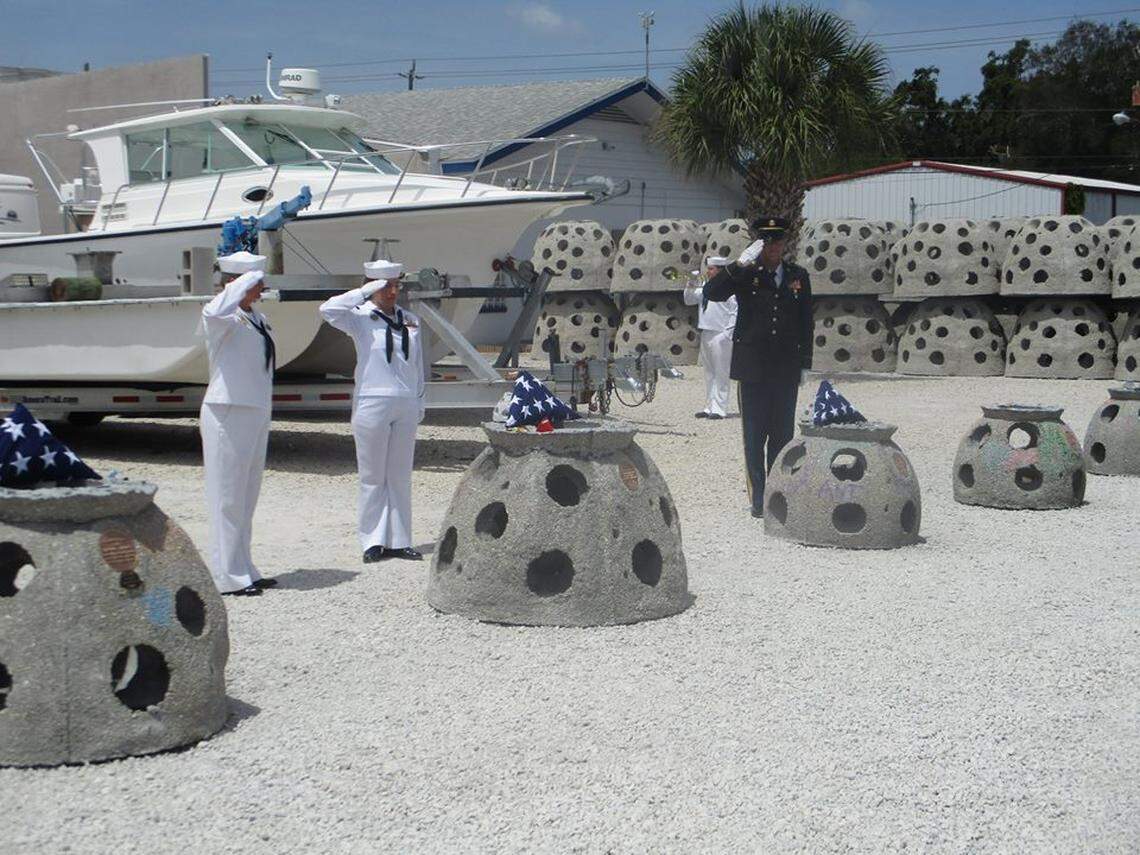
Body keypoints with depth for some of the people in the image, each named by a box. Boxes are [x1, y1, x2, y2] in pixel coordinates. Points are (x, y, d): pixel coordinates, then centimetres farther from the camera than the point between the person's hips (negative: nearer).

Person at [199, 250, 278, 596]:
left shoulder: (257, 318, 15)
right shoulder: (220, 318, -12)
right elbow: (217, 311, -38)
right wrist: (247, 280, -27)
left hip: (256, 412, 9)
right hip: (227, 413, -9)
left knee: (247, 498, 14)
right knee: (228, 498, -4)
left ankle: (244, 571, 22)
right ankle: (228, 576, 1)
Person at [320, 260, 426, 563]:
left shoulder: (410, 320, 12)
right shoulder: (361, 318, -4)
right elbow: (328, 309, -22)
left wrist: (419, 401, 15)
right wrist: (367, 292, -18)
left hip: (405, 405, 5)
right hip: (372, 403, -5)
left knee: (400, 476, 9)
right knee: (373, 476, 1)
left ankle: (398, 541, 15)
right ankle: (373, 541, 7)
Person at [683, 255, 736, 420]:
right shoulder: (705, 286, 15)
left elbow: (736, 312, -11)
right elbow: (689, 300, 18)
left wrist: (728, 333, -16)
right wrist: (691, 285, 1)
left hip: (721, 336, -8)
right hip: (706, 334, 8)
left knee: (720, 374, -5)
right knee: (709, 374, 12)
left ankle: (718, 409, -4)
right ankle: (709, 407, 18)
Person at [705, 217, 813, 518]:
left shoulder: (798, 276, 9)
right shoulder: (745, 274, 0)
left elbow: (806, 322, 13)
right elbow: (711, 292, -17)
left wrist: (805, 364, 9)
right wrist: (741, 262, -24)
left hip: (786, 369, 3)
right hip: (752, 368, -2)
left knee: (783, 434, 6)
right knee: (754, 435, 1)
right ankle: (758, 499, 6)